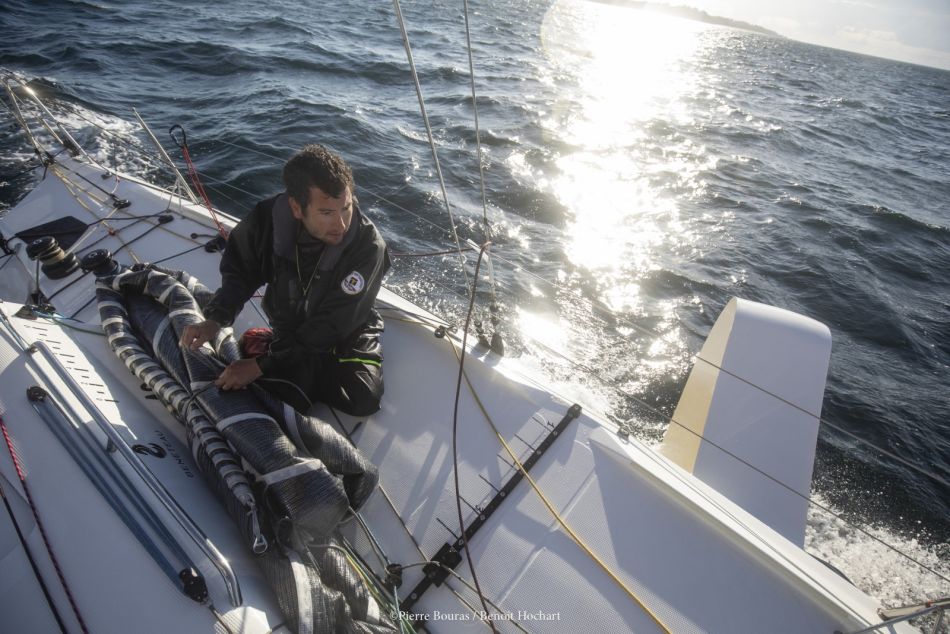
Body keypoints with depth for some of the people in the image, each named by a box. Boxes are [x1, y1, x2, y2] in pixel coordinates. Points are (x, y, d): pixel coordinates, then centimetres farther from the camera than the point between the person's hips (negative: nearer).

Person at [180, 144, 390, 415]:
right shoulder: (268, 218, -18)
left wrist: (262, 365, -25)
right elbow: (239, 270, 3)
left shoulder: (368, 246, -30)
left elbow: (328, 330, -25)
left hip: (347, 339, -1)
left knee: (363, 398, -25)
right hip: (288, 332, 2)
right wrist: (215, 319, -13)